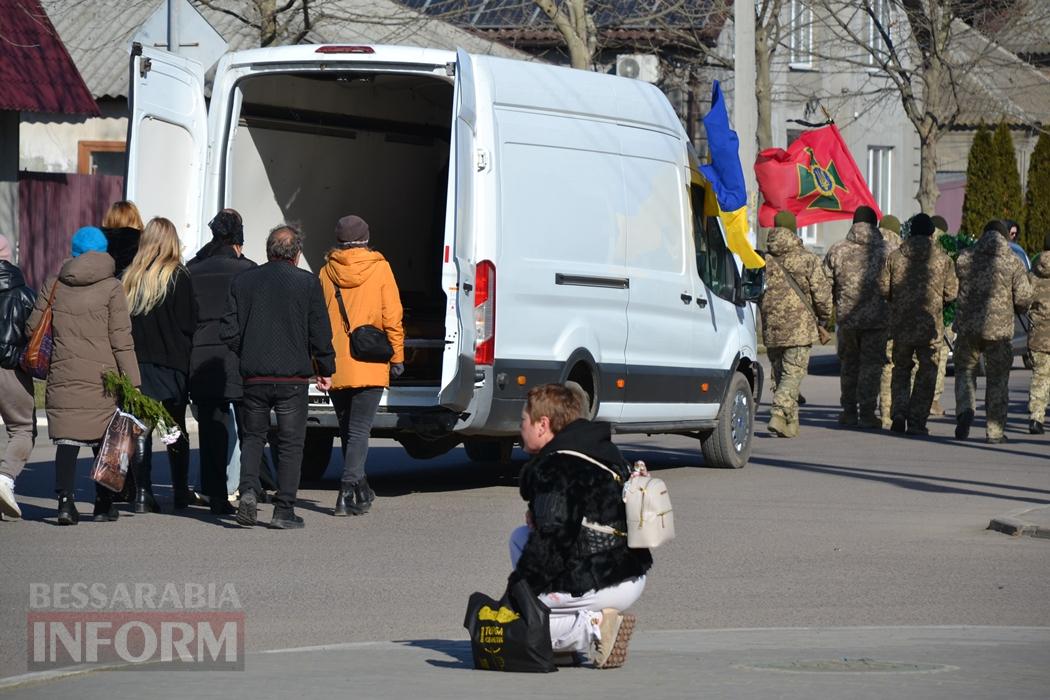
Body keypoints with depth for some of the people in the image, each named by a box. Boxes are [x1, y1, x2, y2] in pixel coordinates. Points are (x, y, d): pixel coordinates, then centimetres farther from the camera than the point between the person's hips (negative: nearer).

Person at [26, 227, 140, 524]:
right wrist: (133, 382, -5)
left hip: (63, 375, 2)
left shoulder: (54, 285, 5)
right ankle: (104, 503, 17)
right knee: (104, 440, 11)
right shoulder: (111, 288, -3)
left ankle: (65, 500, -15)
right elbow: (121, 339, -6)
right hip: (102, 376, -2)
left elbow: (33, 328, 8)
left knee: (67, 438, -1)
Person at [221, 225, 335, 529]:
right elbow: (320, 333, -3)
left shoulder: (243, 281, 3)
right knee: (291, 442, 5)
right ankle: (284, 510, 2)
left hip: (254, 377, 2)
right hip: (292, 378, -2)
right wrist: (325, 370, 9)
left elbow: (229, 331, 3)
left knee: (253, 435, 16)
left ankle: (248, 489, -6)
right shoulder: (307, 283, -4)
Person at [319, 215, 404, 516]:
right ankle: (348, 492, -17)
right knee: (359, 431, -3)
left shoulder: (326, 272, 4)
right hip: (369, 367, -3)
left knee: (347, 430, 16)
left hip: (335, 366, 3)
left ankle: (361, 491, 26)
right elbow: (392, 316, -5)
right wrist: (397, 357, 2)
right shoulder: (380, 269, -2)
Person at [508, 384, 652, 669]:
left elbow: (550, 541, -19)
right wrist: (539, 520, 12)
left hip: (595, 587, -10)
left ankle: (594, 627, -12)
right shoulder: (604, 451, 14)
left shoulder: (555, 468, -15)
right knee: (520, 537, 25)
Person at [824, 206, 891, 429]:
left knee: (849, 364, 15)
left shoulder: (837, 250, 1)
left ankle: (849, 412, 19)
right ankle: (867, 412, 0)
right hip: (876, 318, -2)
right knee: (871, 364, 3)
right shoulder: (885, 250, -5)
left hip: (846, 317, 2)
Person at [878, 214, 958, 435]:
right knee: (926, 374, 6)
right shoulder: (942, 259, -3)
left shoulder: (895, 257, 0)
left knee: (901, 369, 17)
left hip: (901, 324, 2)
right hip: (931, 325, -2)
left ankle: (899, 413, 2)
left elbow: (883, 288, 0)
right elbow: (951, 293, -1)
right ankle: (916, 422, 2)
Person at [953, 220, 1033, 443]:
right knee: (997, 379, 8)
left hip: (967, 326, 1)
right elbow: (1024, 299, -4)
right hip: (999, 327, -1)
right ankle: (994, 430, 9)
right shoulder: (1013, 263, -4)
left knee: (965, 370, 17)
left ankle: (965, 410, -9)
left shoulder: (965, 259, 2)